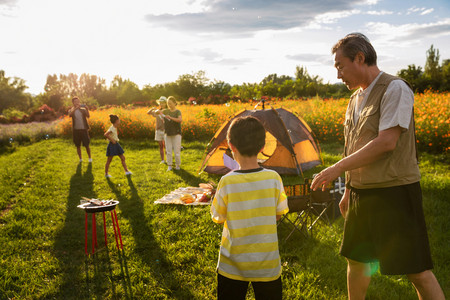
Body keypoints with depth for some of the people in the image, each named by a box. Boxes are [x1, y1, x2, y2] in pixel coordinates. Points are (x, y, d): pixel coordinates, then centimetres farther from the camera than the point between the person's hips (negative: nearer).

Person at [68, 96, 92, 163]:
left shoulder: (83, 110, 5)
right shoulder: (71, 110, 5)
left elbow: (88, 116, -12)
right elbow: (70, 115, -19)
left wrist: (87, 109, -29)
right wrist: (76, 108, -31)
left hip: (84, 129, -1)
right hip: (76, 130, 1)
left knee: (87, 145, 0)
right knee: (78, 146, 7)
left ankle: (90, 158, 16)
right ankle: (80, 159, 20)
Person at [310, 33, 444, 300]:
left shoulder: (395, 89, -14)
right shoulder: (356, 99, 12)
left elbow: (386, 142, -23)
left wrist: (337, 168, -21)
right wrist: (348, 190, 20)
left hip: (395, 191, -8)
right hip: (362, 193, 8)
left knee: (417, 269, 0)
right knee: (355, 259, 18)